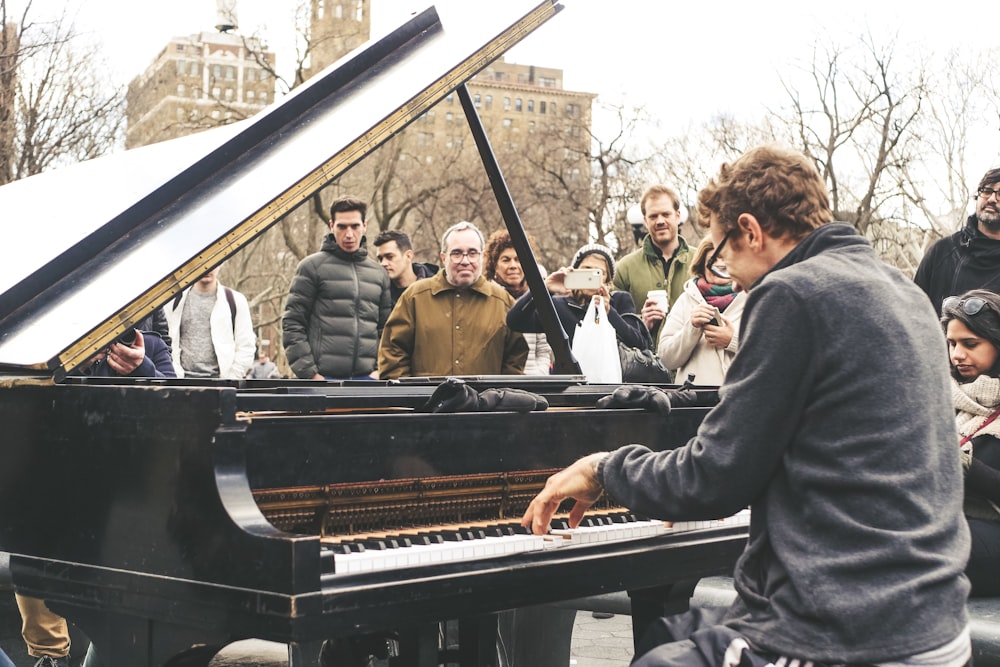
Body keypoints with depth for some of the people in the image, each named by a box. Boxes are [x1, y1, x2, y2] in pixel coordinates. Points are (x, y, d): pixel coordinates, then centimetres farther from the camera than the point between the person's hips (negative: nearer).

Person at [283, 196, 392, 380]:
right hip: (324, 377, -4)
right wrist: (309, 373, -10)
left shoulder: (378, 273, 15)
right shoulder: (312, 266, 2)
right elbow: (292, 323, -2)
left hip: (366, 378, 4)